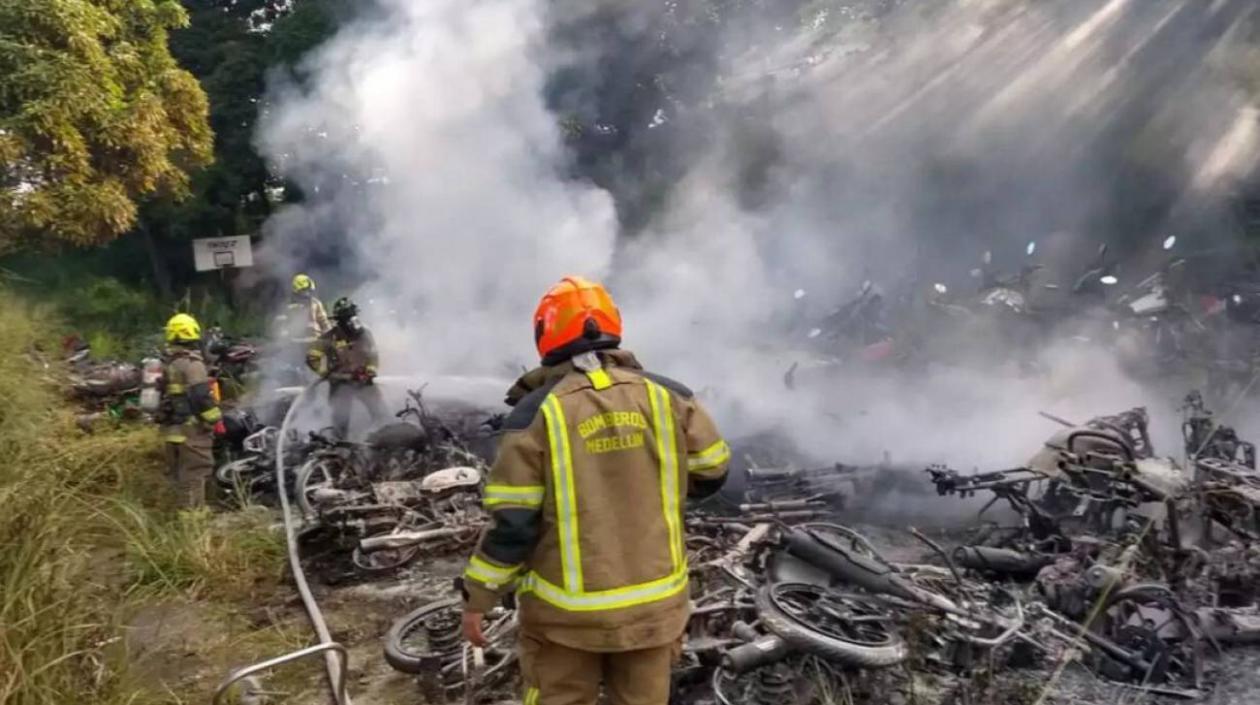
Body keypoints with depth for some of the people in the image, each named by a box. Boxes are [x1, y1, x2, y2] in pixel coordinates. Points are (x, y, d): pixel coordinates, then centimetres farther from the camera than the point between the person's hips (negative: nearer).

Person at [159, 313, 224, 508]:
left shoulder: (165, 363, 14)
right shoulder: (191, 362, -17)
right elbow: (202, 396, -22)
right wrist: (215, 420, -15)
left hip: (171, 426, 9)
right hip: (191, 427, -9)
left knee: (181, 473, 17)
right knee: (195, 473, -5)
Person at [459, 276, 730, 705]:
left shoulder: (536, 411, -13)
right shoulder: (667, 395, -5)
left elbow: (511, 522, -13)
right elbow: (711, 474, 6)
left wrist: (477, 597, -1)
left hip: (568, 609, -3)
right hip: (654, 602, 3)